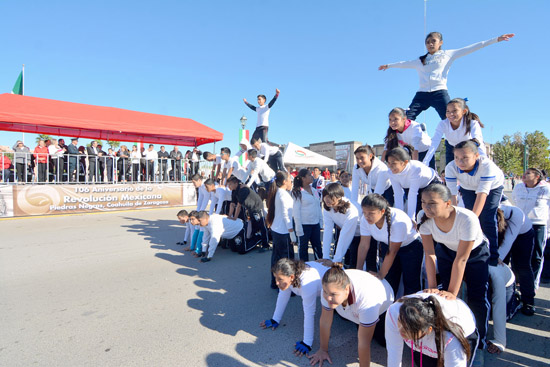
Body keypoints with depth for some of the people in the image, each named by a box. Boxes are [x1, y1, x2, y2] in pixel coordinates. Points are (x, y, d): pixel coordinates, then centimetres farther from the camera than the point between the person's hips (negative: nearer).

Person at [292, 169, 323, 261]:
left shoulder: (314, 191, 10)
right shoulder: (298, 192, -8)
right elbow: (296, 211, -10)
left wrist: (321, 221, 10)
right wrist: (299, 228, -13)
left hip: (315, 224, 5)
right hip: (304, 225, -5)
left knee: (318, 247, 11)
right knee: (303, 247, 7)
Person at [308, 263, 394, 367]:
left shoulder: (366, 298, -49)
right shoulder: (329, 288, -35)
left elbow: (364, 342, -39)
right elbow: (325, 321, -21)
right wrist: (323, 349, -10)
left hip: (383, 306, -3)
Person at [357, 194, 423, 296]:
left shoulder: (399, 221, -38)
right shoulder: (365, 219, -24)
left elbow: (392, 252, -29)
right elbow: (363, 245, -16)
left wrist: (381, 274, -23)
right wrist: (358, 270, -16)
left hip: (411, 245, -4)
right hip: (387, 244, 4)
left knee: (411, 282, -7)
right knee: (389, 280, 3)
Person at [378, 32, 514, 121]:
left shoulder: (448, 55, 15)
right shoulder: (420, 61, 23)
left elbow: (471, 48, 11)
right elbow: (404, 64, 37)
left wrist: (496, 40, 7)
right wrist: (388, 65, 49)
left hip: (440, 93, -2)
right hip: (422, 94, 3)